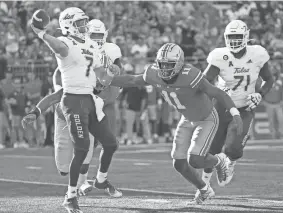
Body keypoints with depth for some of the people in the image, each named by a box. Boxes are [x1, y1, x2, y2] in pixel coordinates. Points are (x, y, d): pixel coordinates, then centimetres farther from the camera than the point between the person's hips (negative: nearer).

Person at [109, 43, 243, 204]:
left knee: (194, 161, -19)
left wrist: (236, 114, -46)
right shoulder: (154, 74, -19)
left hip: (207, 120, -6)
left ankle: (218, 161, 15)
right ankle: (205, 190, 30)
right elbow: (133, 80, 1)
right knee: (179, 164, 3)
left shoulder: (190, 76, -37)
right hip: (188, 120, 6)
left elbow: (219, 94, -34)